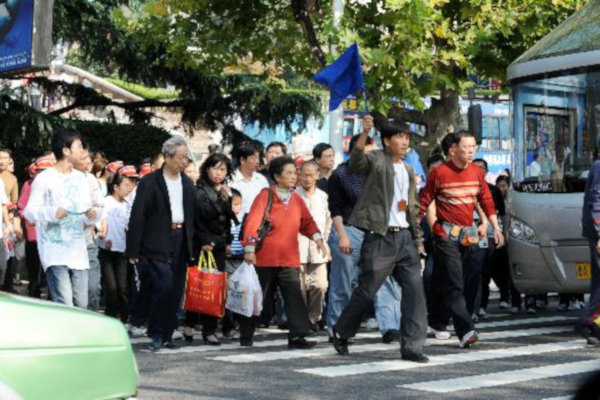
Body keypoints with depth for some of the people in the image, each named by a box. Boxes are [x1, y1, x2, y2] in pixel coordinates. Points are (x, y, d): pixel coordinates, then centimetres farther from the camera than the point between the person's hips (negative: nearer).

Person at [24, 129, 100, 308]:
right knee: (65, 306, -15)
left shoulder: (80, 178, 13)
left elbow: (87, 210, 12)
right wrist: (53, 212, -27)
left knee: (81, 305, 6)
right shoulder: (44, 178, -6)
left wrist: (92, 215, -11)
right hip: (55, 252, -6)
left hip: (78, 251, 6)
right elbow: (29, 212, -10)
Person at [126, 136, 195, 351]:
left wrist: (192, 245, 9)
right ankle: (156, 334, 0)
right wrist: (133, 250, -11)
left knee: (176, 290, 5)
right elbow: (137, 217, -7)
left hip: (180, 242, 6)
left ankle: (167, 335, 15)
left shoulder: (187, 184, 13)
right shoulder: (150, 182, -5)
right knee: (164, 286, -15)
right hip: (157, 244, -5)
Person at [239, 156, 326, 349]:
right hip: (264, 258, -4)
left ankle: (298, 336, -5)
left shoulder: (296, 199, 8)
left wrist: (317, 237, -3)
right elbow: (252, 222, -14)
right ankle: (246, 336, 22)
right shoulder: (266, 195, -8)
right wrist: (250, 248, -21)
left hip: (289, 259, 4)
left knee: (295, 296, -5)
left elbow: (307, 222, 15)